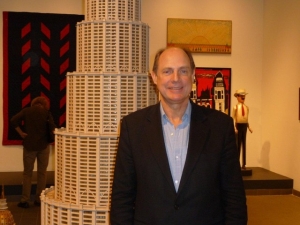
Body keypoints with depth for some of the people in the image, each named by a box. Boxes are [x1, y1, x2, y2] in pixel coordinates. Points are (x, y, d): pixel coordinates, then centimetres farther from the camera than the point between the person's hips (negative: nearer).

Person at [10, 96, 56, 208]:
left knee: (27, 173, 8)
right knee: (42, 173, 10)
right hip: (43, 145, 0)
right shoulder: (46, 113, -1)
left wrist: (21, 133, -5)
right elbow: (52, 127, -12)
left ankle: (25, 200, 6)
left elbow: (14, 120, -11)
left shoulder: (26, 111, 2)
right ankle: (39, 199, 12)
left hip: (29, 145, 1)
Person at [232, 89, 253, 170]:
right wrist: (235, 128, -17)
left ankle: (244, 164, 14)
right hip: (238, 125, -5)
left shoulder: (246, 107, 5)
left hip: (244, 125, 5)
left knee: (244, 145, 9)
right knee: (238, 144, 0)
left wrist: (249, 127, 8)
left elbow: (247, 118, 12)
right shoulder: (236, 107, -9)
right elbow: (233, 118, -10)